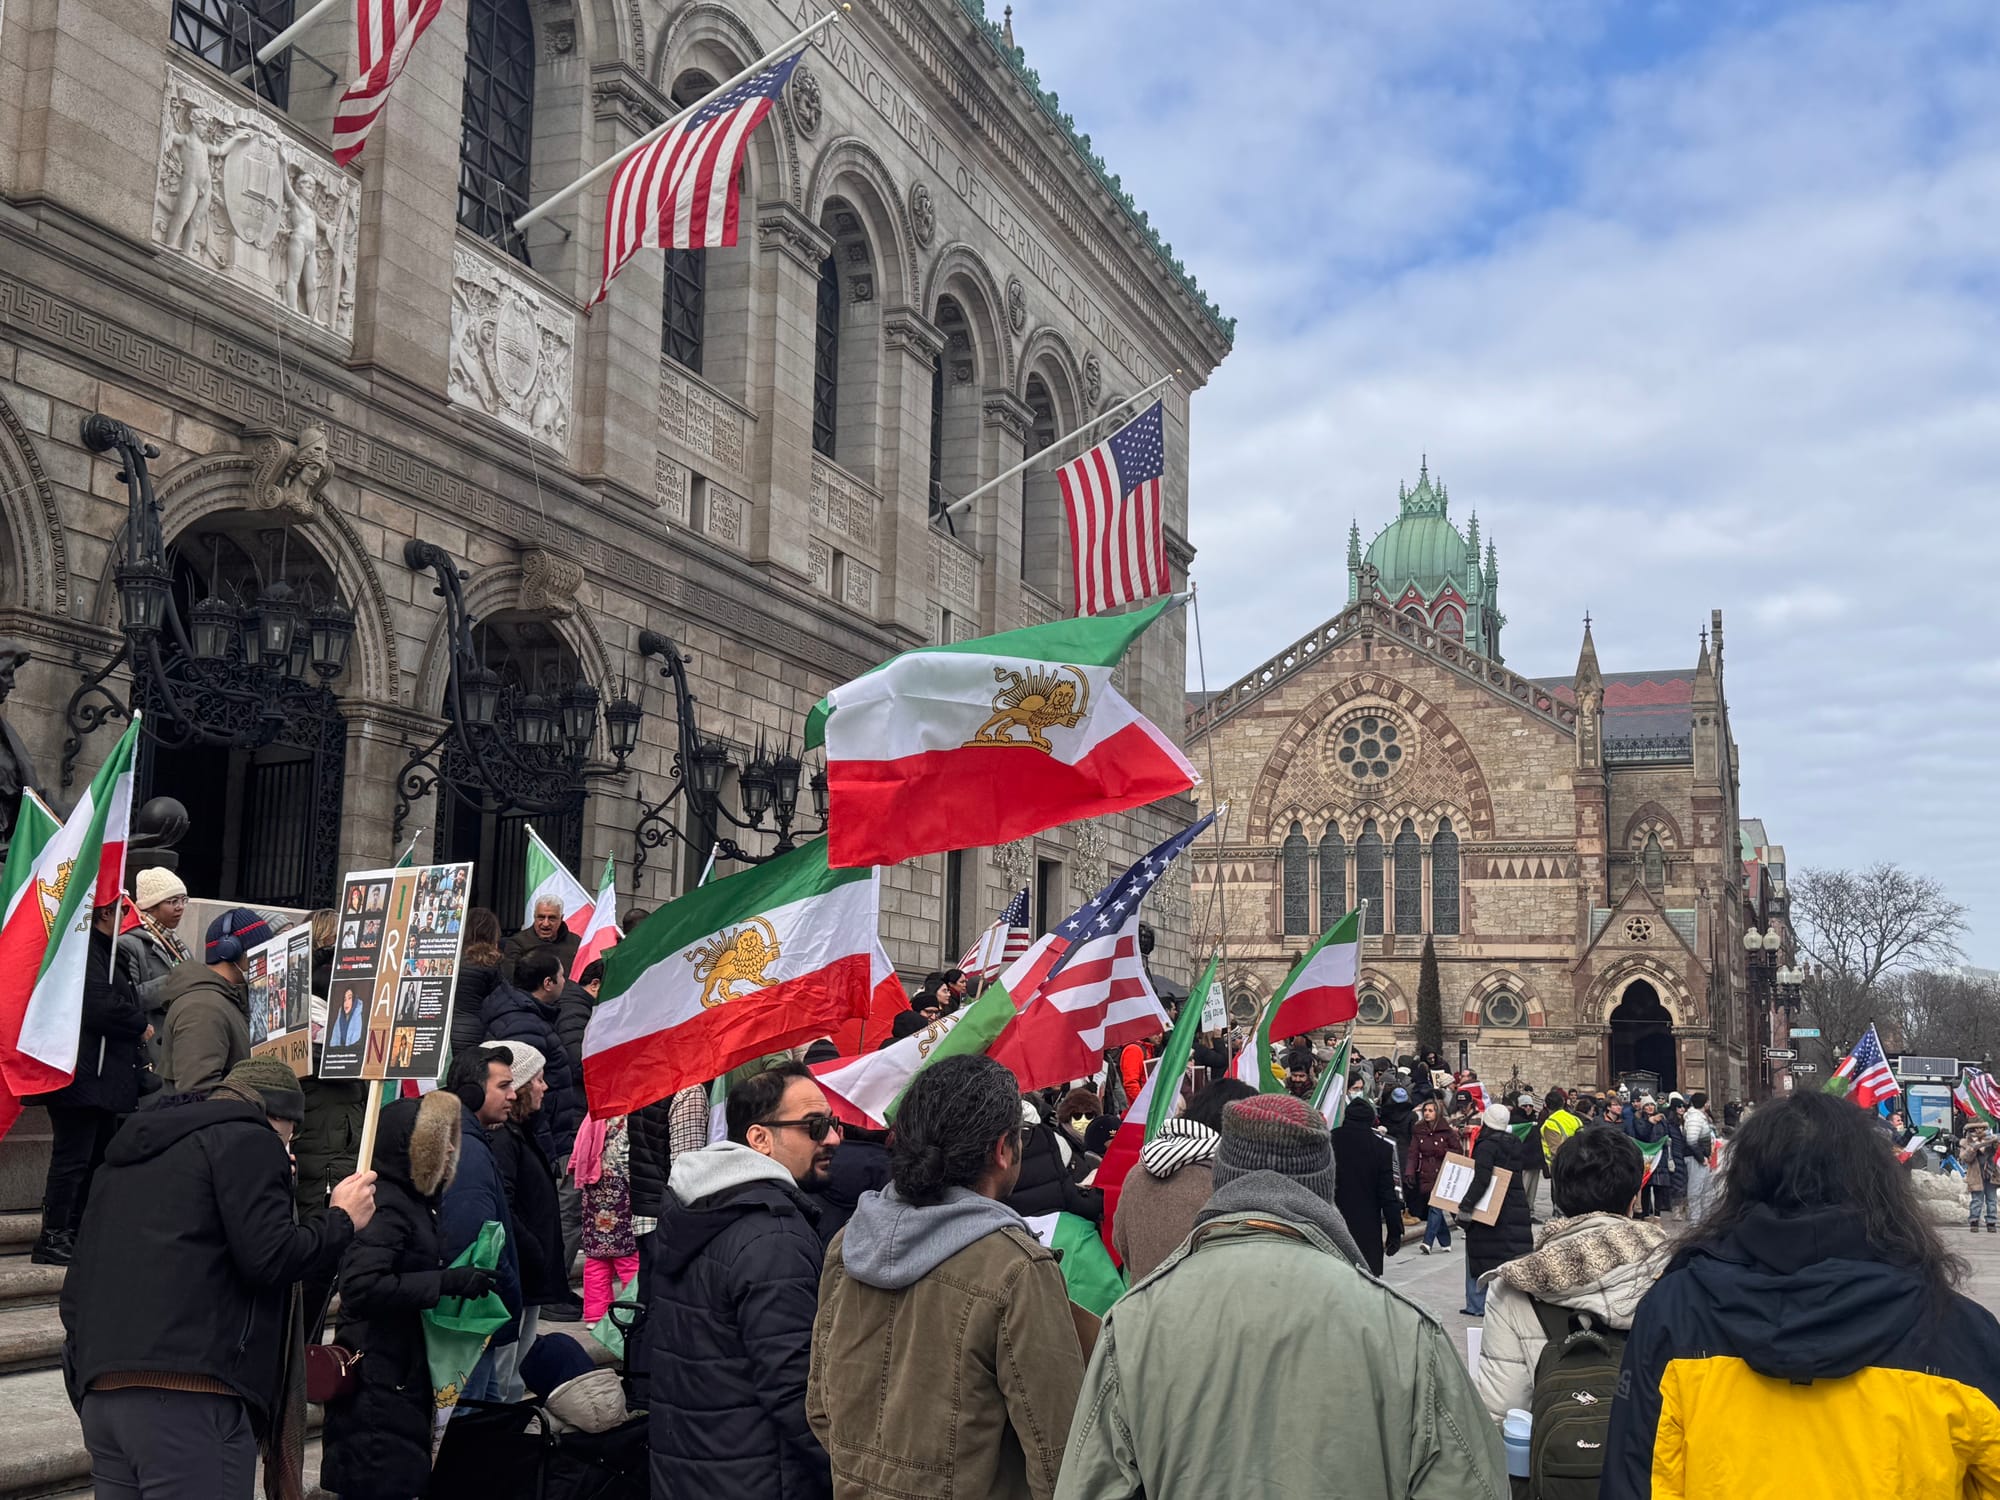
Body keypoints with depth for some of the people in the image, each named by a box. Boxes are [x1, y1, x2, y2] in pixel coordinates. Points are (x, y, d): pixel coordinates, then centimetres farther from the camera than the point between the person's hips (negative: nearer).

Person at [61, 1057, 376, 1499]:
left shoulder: (126, 1151, 25)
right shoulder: (249, 1141, -1)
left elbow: (78, 1284, 24)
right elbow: (270, 1258, -10)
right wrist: (342, 1220, 4)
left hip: (101, 1395, 9)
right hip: (189, 1396, -8)